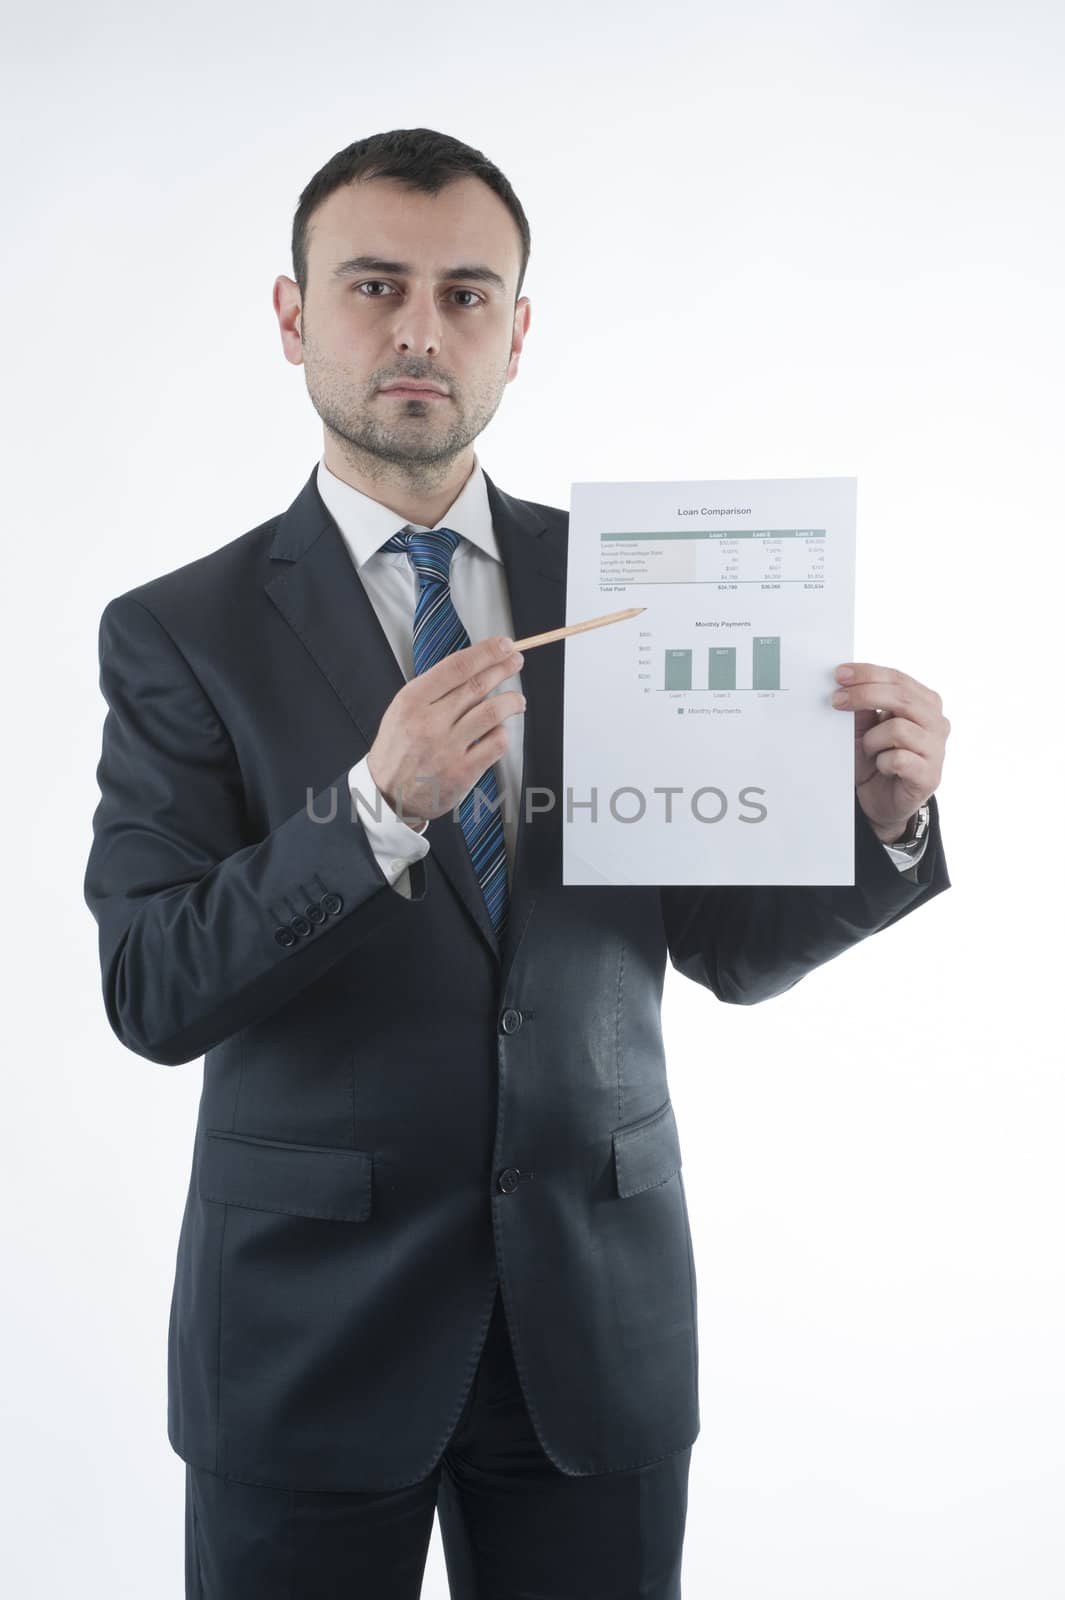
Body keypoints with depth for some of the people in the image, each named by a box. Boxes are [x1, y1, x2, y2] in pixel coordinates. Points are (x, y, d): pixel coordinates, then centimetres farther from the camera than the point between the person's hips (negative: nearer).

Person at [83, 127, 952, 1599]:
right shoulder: (181, 633, -5)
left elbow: (729, 949, 3)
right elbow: (150, 992, -13)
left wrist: (878, 816, -15)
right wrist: (378, 804, -26)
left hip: (601, 1313, 2)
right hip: (311, 1315, -2)